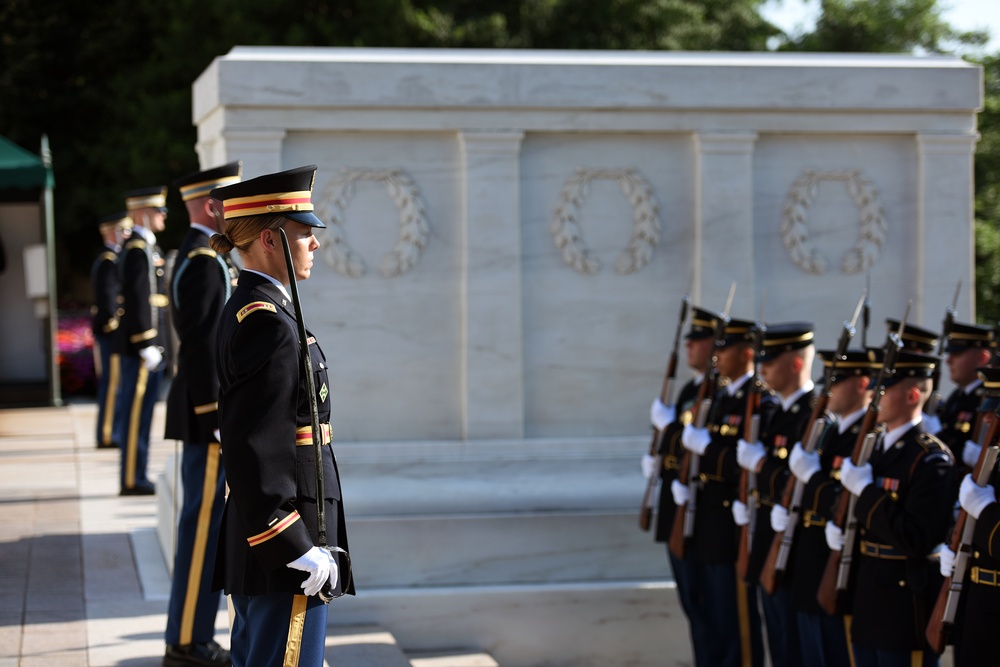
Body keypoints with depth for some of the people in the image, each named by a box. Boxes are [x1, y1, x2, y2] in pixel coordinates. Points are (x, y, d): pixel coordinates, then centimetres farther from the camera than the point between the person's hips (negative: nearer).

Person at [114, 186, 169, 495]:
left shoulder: (145, 248, 19)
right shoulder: (137, 250, -14)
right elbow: (137, 301, -20)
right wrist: (147, 345, -21)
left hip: (145, 344, 10)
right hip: (141, 343, -10)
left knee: (138, 410, 12)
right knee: (137, 410, -6)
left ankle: (135, 475, 17)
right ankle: (132, 479, -3)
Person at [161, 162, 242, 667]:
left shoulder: (199, 257, 16)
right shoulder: (203, 262, -16)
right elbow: (199, 349, -21)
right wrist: (216, 422, -21)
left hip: (210, 416, 10)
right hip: (211, 416, -10)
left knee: (205, 525, 13)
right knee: (205, 526, -5)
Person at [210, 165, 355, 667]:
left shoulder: (246, 310, 13)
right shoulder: (267, 322, -18)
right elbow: (252, 451, -23)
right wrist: (295, 549, -21)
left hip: (257, 538, 11)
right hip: (281, 545, -11)